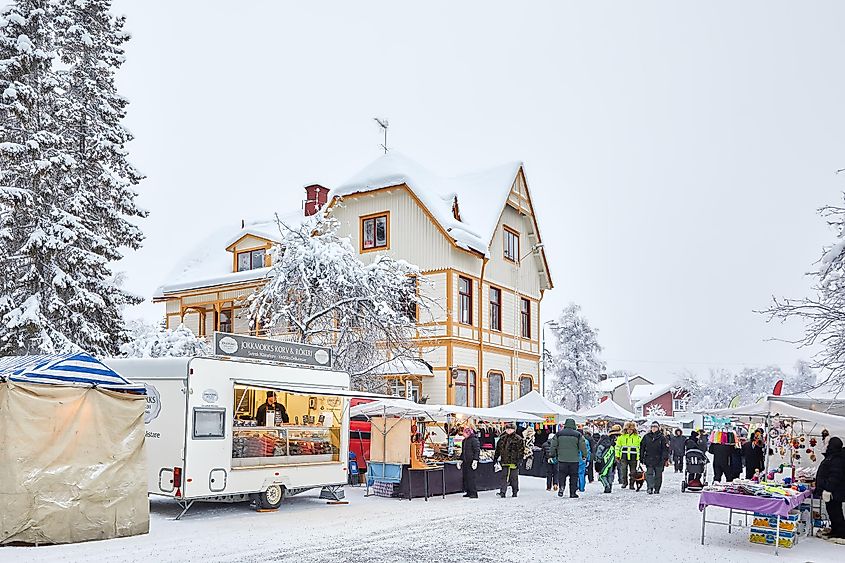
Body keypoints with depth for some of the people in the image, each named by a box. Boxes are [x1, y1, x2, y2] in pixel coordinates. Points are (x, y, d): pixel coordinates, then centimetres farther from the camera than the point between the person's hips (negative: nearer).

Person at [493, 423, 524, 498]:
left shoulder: (518, 439, -3)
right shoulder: (502, 439, 12)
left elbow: (520, 451, -7)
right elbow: (498, 449, 18)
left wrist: (519, 460, -13)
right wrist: (495, 458, 16)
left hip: (514, 462, -4)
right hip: (505, 462, 4)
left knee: (514, 477, 4)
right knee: (504, 477, -2)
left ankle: (514, 492, 17)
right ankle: (502, 492, -5)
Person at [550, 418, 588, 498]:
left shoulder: (559, 434, 3)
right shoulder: (578, 435, -2)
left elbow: (553, 446, 8)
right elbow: (583, 446, 0)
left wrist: (553, 455, 20)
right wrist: (584, 455, 15)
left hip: (562, 459, 1)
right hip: (574, 460, -1)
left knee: (561, 474, 14)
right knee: (573, 476, 9)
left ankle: (561, 487, -8)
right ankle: (573, 493, 10)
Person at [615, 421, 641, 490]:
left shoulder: (637, 437, 6)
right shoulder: (622, 437, 6)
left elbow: (640, 447, 13)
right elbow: (618, 446, 12)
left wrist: (640, 456, 8)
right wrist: (617, 456, 7)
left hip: (633, 457, 0)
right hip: (624, 456, 0)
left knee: (633, 471, 6)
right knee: (623, 470, -12)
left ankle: (631, 484, 17)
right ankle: (624, 482, 4)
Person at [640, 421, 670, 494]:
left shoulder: (662, 437, 0)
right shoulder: (646, 436, 7)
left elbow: (665, 449, -2)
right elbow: (642, 448, 11)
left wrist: (665, 459, -9)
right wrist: (642, 458, 8)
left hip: (659, 460, -1)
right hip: (649, 459, 1)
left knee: (658, 475, 6)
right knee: (649, 473, -9)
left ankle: (657, 489, 16)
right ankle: (650, 488, -14)